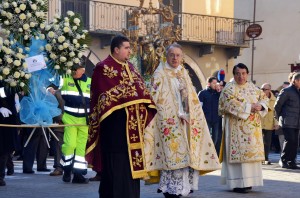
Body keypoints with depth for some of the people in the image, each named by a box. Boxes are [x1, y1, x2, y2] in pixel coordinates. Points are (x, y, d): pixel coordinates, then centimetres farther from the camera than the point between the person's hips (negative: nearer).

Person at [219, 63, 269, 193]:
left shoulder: (252, 87, 14)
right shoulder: (230, 88, -5)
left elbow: (264, 98, 14)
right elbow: (230, 103, -19)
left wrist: (260, 106, -8)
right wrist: (249, 107, -19)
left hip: (252, 128, 7)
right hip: (237, 127, -7)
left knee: (251, 152, 6)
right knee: (239, 152, -10)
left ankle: (247, 181, 13)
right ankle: (238, 183, -10)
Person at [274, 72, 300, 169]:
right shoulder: (286, 91, -6)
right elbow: (277, 105, -5)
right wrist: (279, 118, 2)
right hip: (288, 122, -7)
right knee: (290, 141, -11)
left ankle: (291, 162, 8)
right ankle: (284, 160, 0)